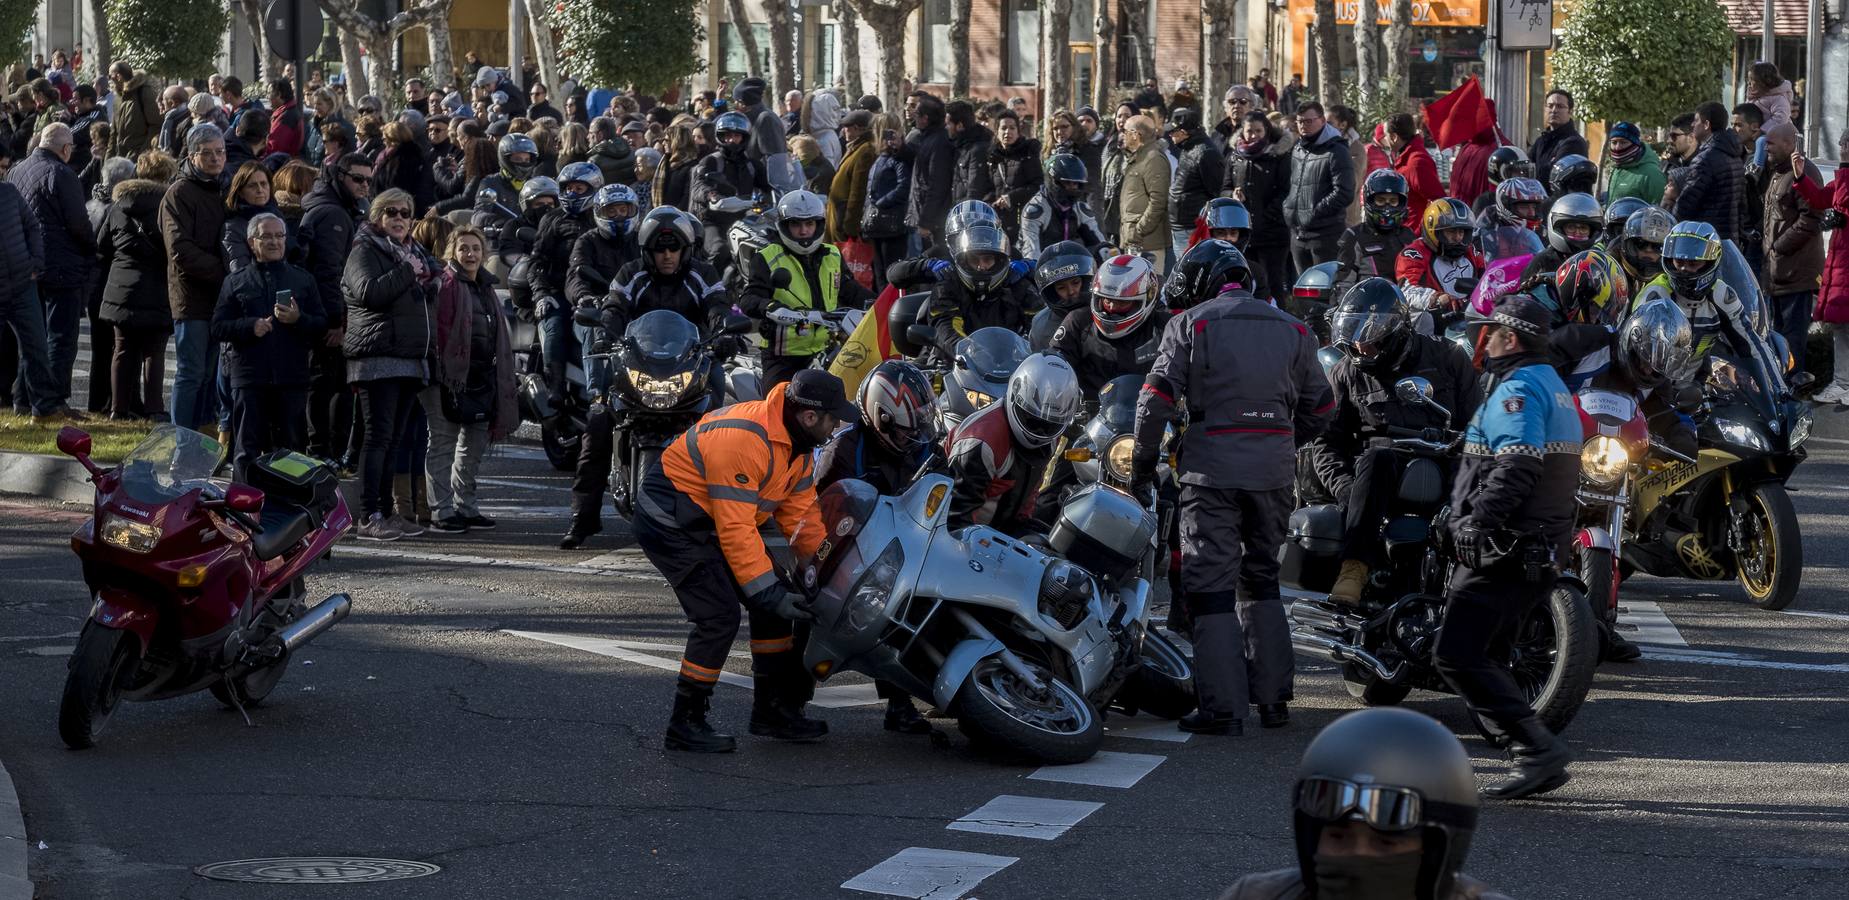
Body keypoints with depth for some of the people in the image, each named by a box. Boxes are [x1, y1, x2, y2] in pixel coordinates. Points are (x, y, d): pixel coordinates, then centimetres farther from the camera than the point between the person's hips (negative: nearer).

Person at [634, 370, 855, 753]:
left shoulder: (798, 444, 1)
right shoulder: (745, 440, -30)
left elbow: (801, 513, 10)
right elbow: (735, 529, -29)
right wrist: (768, 591, -26)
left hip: (710, 521, 10)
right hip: (670, 522, -10)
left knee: (775, 602, 8)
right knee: (720, 617, -18)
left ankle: (773, 708, 18)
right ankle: (686, 724, -8)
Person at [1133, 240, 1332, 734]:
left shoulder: (1190, 324, -1)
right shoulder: (1292, 329, 13)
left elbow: (1157, 397, -7)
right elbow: (1319, 405, 15)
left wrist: (1142, 462, 3)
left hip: (1211, 470, -4)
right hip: (1274, 471, 4)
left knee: (1211, 583, -1)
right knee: (1261, 578, 18)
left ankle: (1222, 707, -6)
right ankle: (1273, 698, 17)